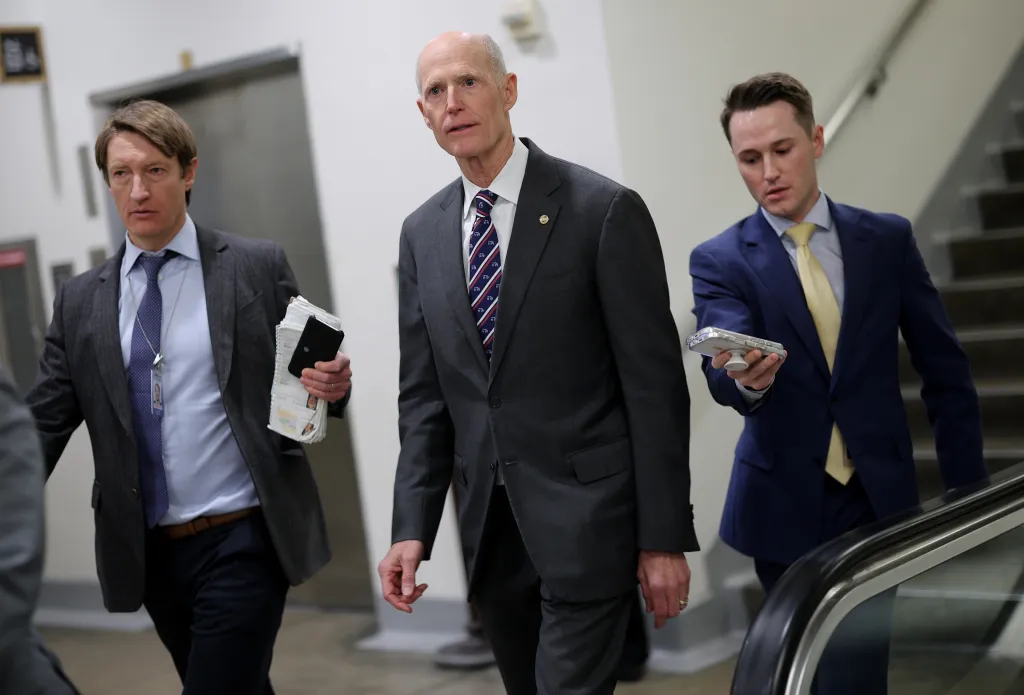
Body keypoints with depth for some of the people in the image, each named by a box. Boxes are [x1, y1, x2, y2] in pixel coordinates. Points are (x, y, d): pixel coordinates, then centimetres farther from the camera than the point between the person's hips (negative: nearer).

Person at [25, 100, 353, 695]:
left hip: (243, 542, -4)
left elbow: (308, 376, 3)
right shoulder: (80, 302, 7)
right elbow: (43, 427, 6)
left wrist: (331, 385, -20)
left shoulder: (259, 267, -1)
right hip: (149, 553, 4)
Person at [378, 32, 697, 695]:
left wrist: (665, 538, -10)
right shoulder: (423, 233, 9)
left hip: (586, 517, -5)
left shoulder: (605, 210, -8)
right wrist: (413, 529, 1)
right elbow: (424, 396, 10)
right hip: (490, 527, 5)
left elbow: (655, 383, -9)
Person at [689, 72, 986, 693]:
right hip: (785, 505, 0)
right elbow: (721, 367, -20)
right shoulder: (720, 261, -2)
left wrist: (967, 487, 4)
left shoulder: (888, 239, 2)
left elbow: (945, 370, 6)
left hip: (877, 499, 0)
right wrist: (745, 379, -43)